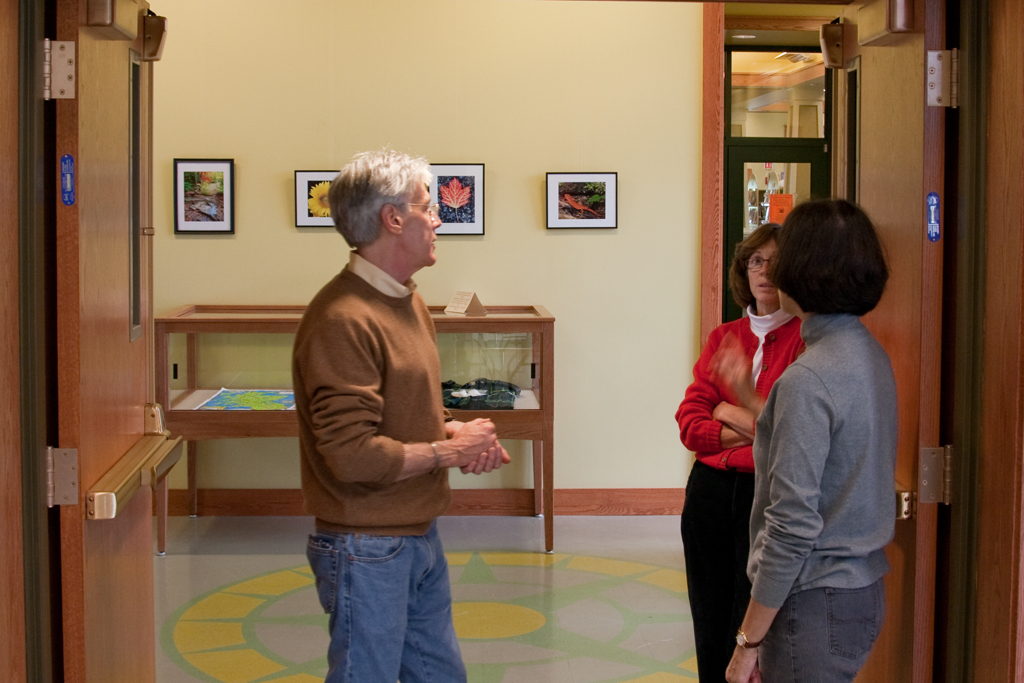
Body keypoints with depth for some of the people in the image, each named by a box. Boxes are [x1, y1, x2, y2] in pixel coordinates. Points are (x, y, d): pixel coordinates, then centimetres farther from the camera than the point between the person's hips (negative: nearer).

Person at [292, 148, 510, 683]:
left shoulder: (407, 302, 9)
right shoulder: (342, 321, -23)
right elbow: (353, 456, -27)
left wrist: (453, 432, 1)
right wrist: (448, 451, -15)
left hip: (419, 535, 10)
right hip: (368, 550, -10)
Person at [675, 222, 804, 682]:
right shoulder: (723, 338, 11)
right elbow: (689, 422, 1)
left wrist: (734, 415, -5)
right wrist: (759, 430, -11)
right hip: (712, 488, 5)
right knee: (709, 623, 14)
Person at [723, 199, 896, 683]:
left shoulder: (808, 379, -22)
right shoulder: (871, 354, 6)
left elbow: (793, 525, -23)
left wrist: (749, 641, -17)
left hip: (818, 601, -9)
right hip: (864, 588, 9)